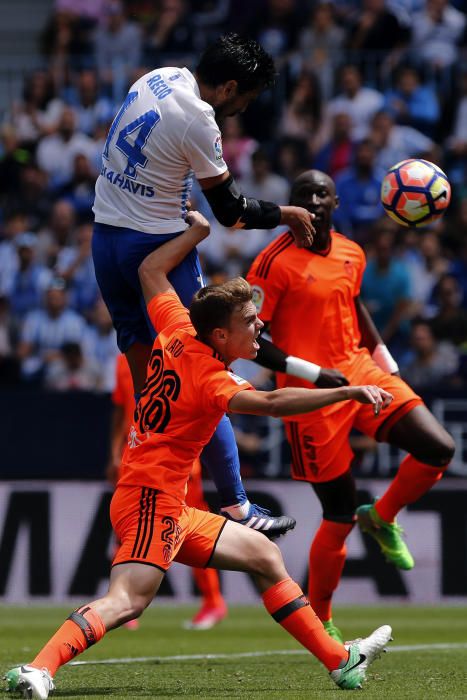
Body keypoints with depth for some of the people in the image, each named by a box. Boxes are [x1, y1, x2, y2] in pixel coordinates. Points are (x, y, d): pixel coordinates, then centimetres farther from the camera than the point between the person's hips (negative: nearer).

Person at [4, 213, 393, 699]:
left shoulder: (178, 332, 5)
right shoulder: (210, 380, -17)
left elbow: (150, 271, 19)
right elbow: (273, 403, -33)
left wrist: (195, 233, 28)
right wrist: (349, 392, -34)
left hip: (169, 511, 10)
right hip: (152, 499, -10)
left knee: (263, 555, 18)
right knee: (128, 599, -27)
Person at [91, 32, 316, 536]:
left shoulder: (159, 77, 5)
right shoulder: (198, 121, -20)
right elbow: (230, 211, -12)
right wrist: (286, 214, 3)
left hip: (106, 237, 8)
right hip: (158, 246, -8)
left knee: (143, 374, 13)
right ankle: (235, 505, -2)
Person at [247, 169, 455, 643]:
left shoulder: (351, 254, 8)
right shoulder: (275, 263, -12)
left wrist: (383, 357, 17)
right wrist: (310, 373, -20)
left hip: (361, 371, 6)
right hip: (313, 392, -6)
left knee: (438, 448, -14)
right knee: (339, 517, -3)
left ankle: (382, 518, 15)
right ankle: (319, 623, 17)